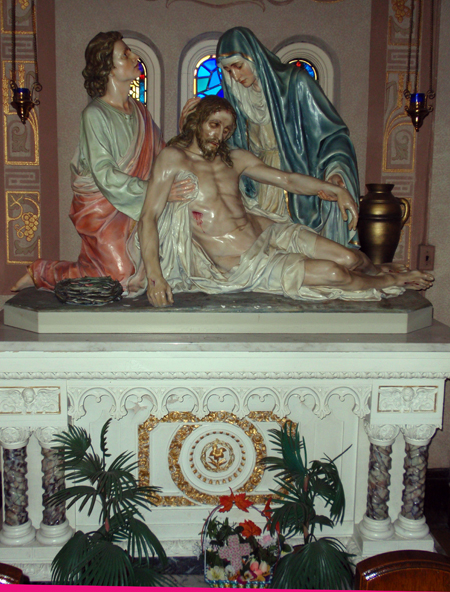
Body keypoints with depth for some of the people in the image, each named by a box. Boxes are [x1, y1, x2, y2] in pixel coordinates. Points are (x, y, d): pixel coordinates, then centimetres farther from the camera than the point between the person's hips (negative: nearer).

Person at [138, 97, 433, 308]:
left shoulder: (235, 159, 10)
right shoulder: (173, 159, -7)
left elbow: (288, 179, 13)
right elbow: (149, 217, -15)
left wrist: (336, 190, -1)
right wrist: (154, 276, -28)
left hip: (270, 233, 6)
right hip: (240, 266, -5)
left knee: (349, 258, -8)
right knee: (333, 273, -17)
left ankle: (376, 271, 30)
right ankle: (391, 281, 14)